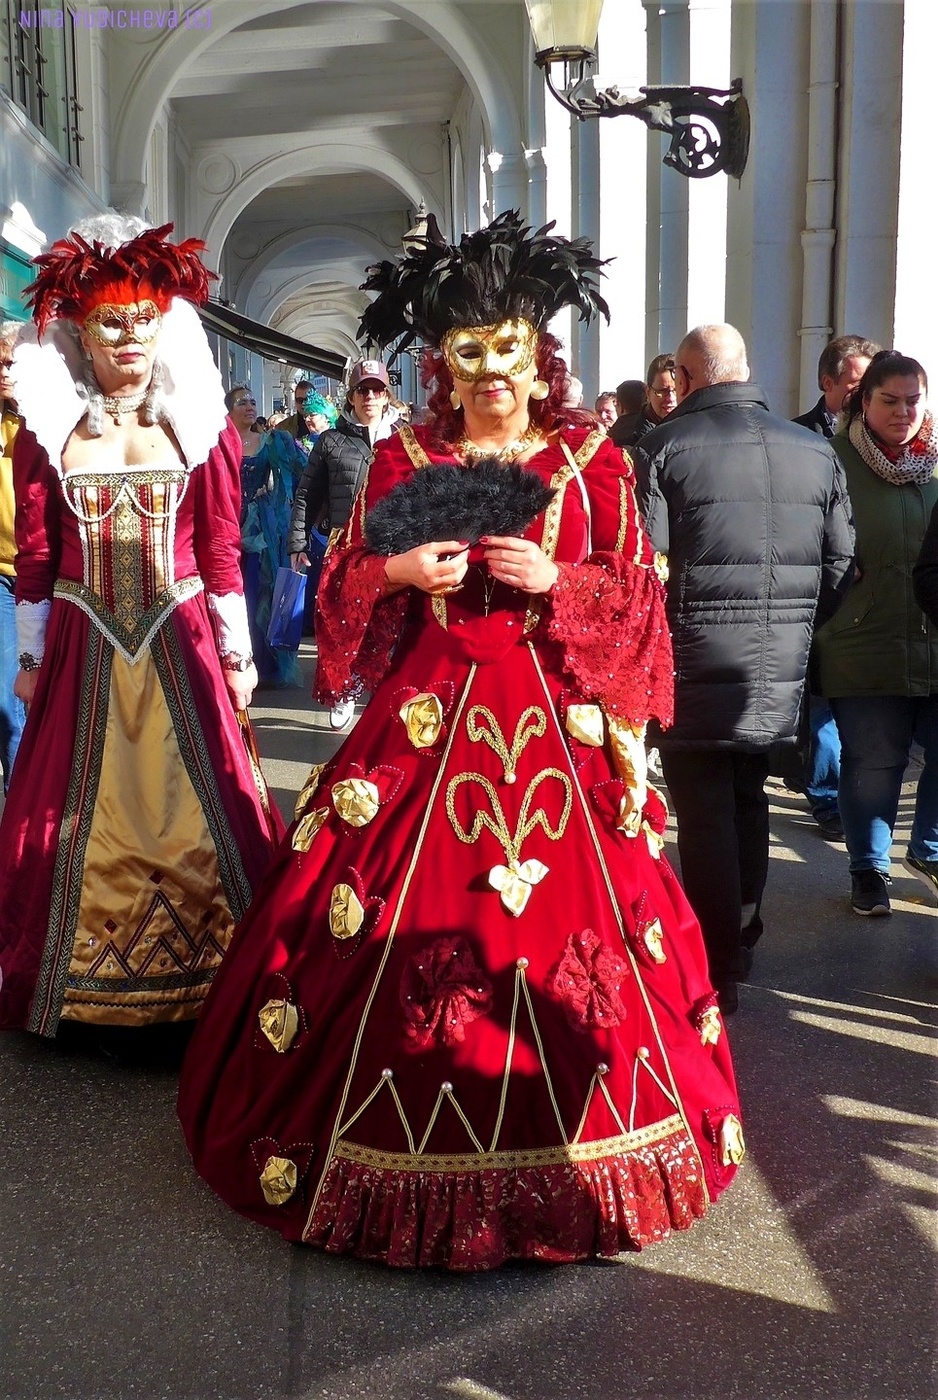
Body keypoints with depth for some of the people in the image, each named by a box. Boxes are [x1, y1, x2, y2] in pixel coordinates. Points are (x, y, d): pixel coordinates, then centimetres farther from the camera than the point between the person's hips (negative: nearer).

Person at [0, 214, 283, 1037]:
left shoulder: (201, 422, 2)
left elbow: (222, 553, 2)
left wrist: (238, 654, 2)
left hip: (180, 643, 0)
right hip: (83, 646, 1)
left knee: (200, 808, 2)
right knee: (79, 813, 8)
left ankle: (209, 979, 18)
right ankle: (77, 989, 25)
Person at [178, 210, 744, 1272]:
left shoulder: (592, 462, 6)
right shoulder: (405, 460, 8)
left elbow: (637, 600, 4)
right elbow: (343, 590, 10)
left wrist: (557, 579, -12)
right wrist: (398, 571, -9)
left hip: (557, 727, 0)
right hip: (426, 723, 1)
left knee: (573, 927, 2)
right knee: (401, 933, 1)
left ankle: (572, 1149, 23)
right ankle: (413, 1148, 21)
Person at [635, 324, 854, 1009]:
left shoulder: (663, 447, -7)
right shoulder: (817, 450, 6)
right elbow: (840, 561, 8)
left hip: (696, 664, -4)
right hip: (781, 670, 5)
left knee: (705, 814, 4)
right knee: (749, 799, 20)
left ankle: (716, 972, 10)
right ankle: (742, 944, 33)